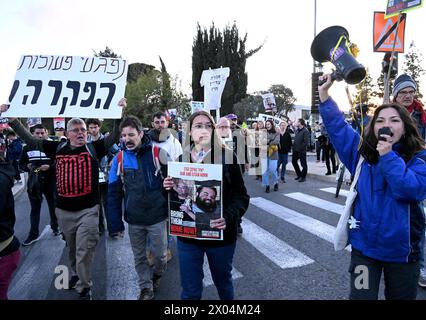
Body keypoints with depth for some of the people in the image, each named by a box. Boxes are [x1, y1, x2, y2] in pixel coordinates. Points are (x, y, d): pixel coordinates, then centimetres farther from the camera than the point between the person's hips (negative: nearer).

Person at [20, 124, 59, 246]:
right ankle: (33, 234, 17)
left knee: (53, 206, 12)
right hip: (34, 182, 2)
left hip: (50, 181, -1)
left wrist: (50, 166, -22)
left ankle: (55, 227, 31)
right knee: (35, 208, 8)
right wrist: (27, 167, -10)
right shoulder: (27, 148, 3)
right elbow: (21, 164, 10)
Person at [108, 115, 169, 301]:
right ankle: (146, 287, 38)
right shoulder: (119, 159, -3)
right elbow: (114, 193, 1)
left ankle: (157, 274, 45)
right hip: (133, 220, 2)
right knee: (139, 257, 16)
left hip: (157, 217, -2)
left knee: (160, 254, 13)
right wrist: (116, 222, -2)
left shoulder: (157, 153, -11)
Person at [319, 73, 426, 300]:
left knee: (402, 295, 20)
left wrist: (388, 156, -21)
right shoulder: (362, 151, 0)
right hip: (364, 245, 1)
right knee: (361, 295, 7)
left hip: (402, 248, 0)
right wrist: (324, 93, -2)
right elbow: (337, 125, 2)